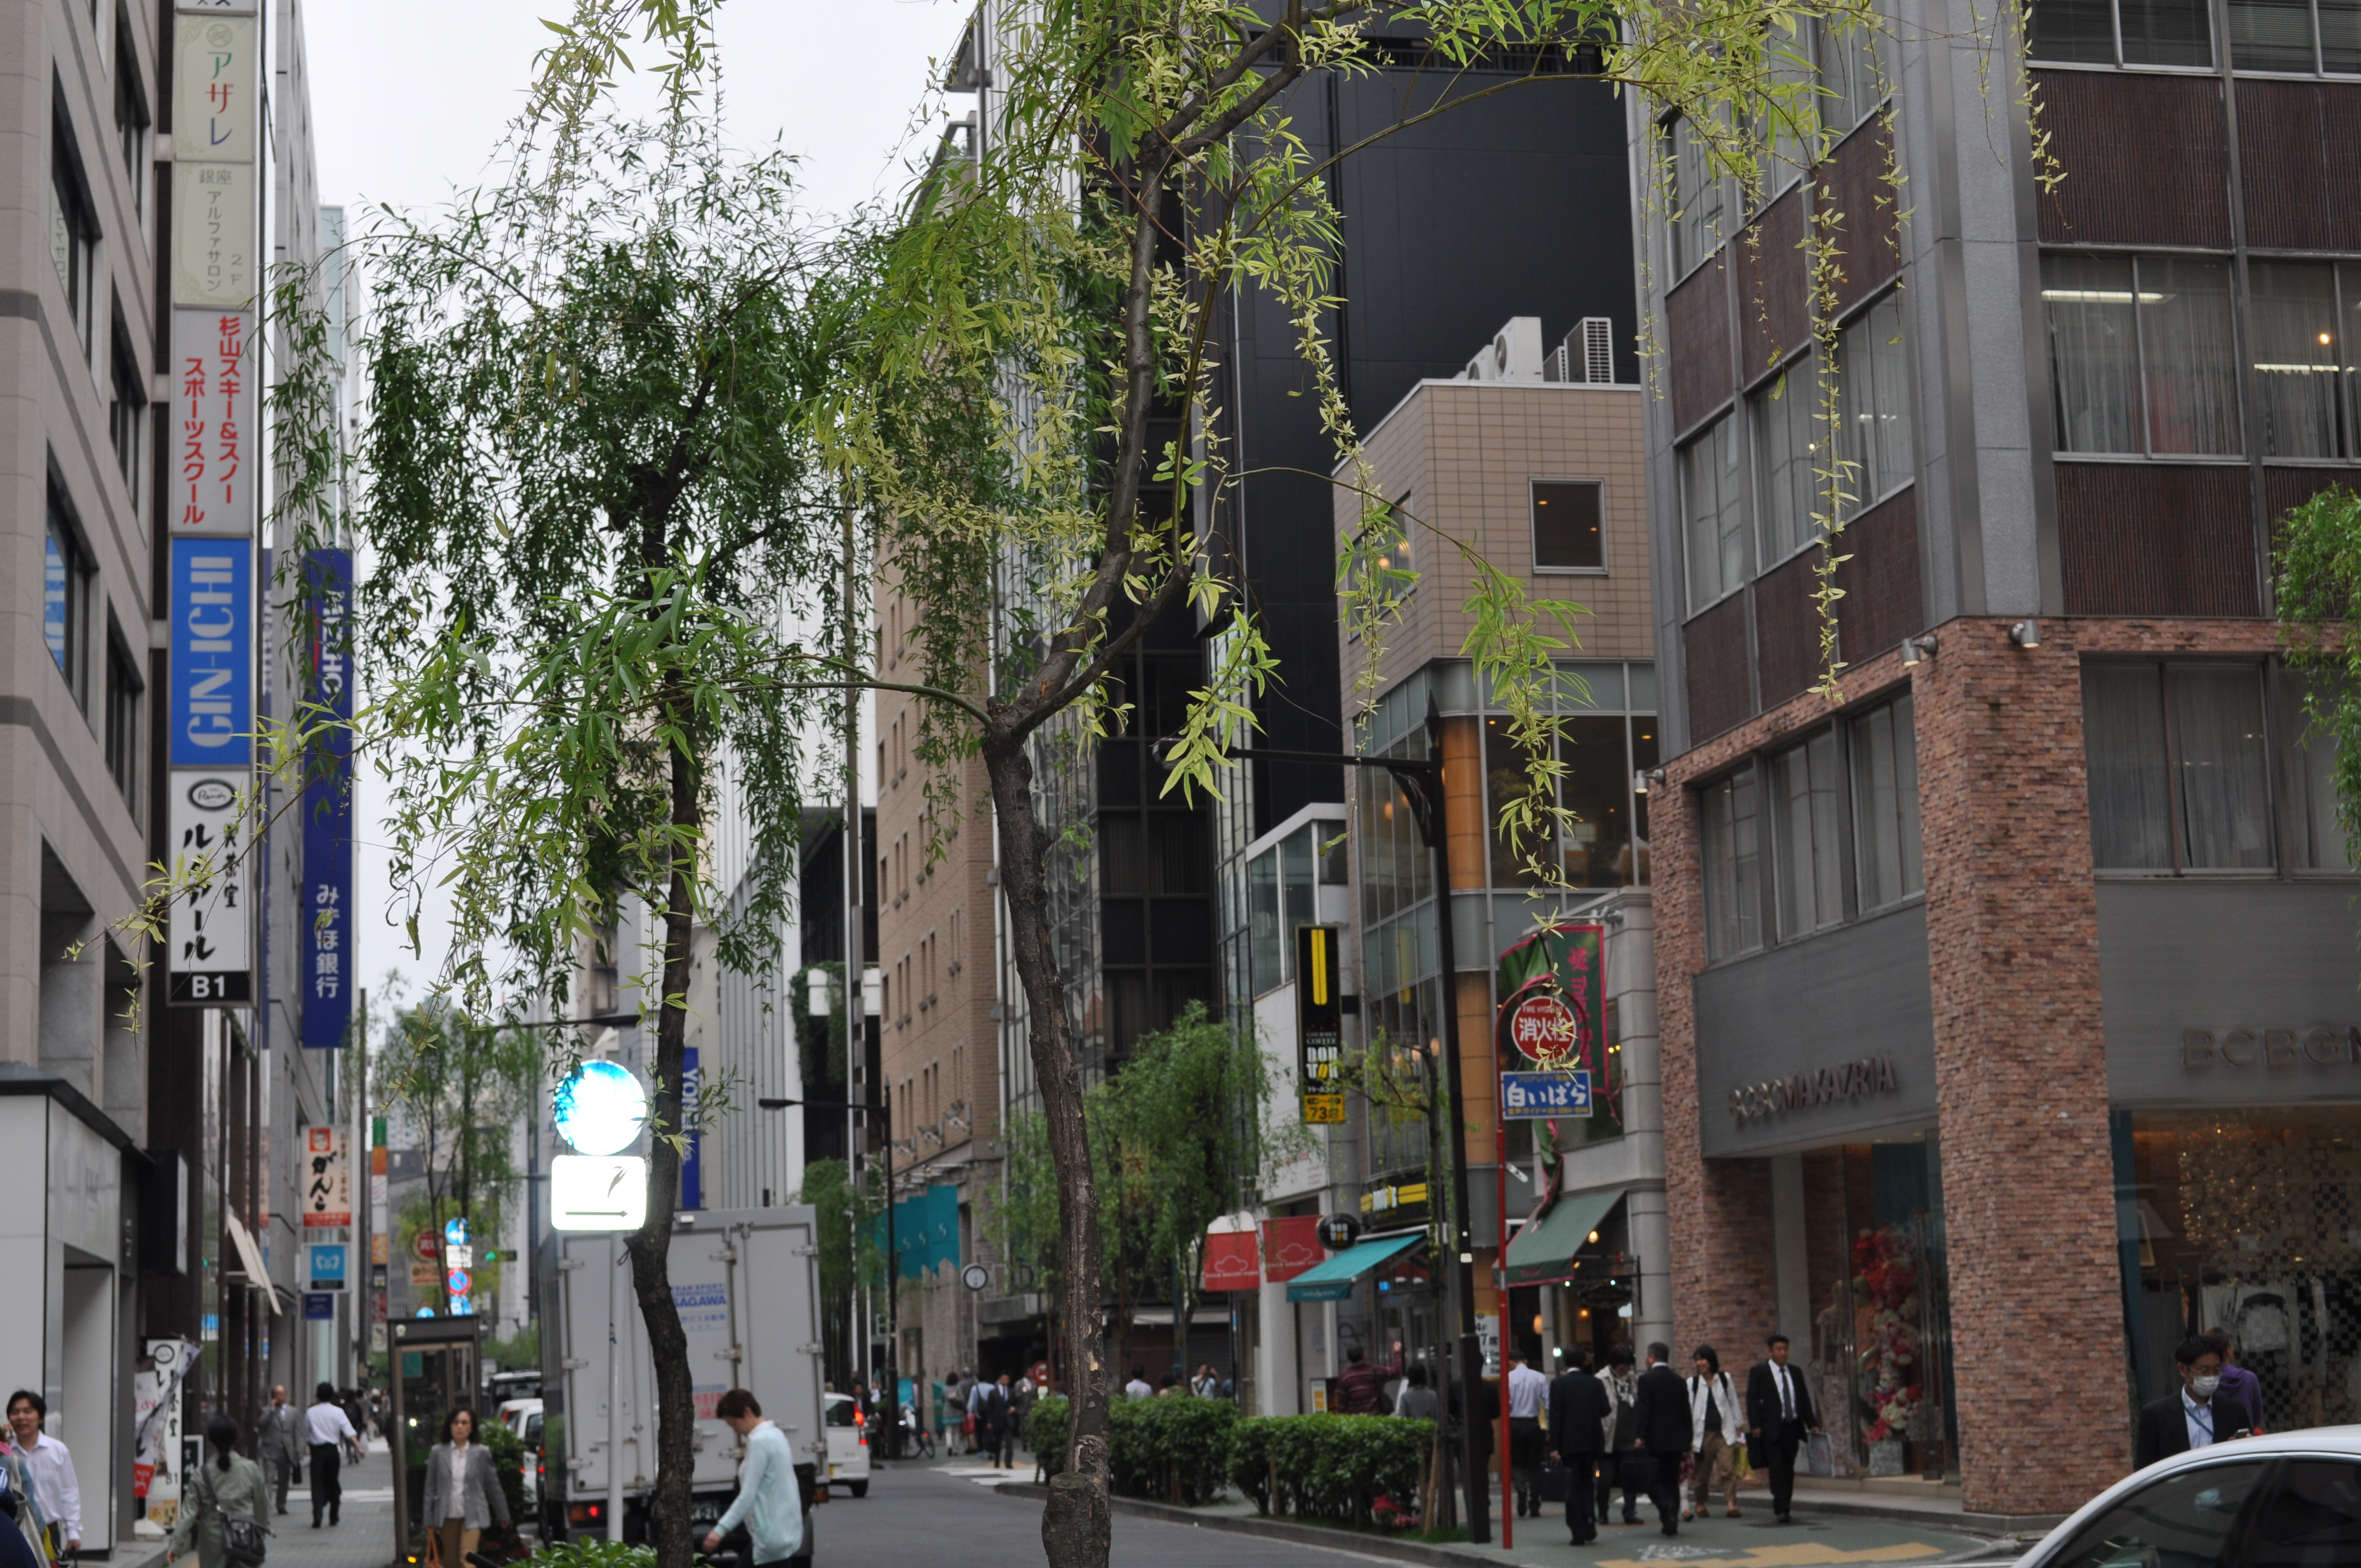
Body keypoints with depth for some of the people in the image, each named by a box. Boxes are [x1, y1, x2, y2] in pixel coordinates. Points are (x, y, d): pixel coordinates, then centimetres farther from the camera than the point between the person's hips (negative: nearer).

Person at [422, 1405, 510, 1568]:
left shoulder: (481, 1453, -2)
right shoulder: (438, 1452, 0)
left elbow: (493, 1485, 6)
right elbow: (431, 1487, 4)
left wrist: (503, 1515, 13)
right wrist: (429, 1519, 3)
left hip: (472, 1516, -2)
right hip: (448, 1516, 2)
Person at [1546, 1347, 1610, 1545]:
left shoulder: (1558, 1384, -7)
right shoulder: (1595, 1384, 1)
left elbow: (1555, 1416, -10)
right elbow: (1604, 1411, -2)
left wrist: (1554, 1446, -8)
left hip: (1570, 1442, -3)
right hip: (1592, 1441, 3)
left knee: (1574, 1486, 2)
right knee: (1586, 1483, 18)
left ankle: (1579, 1533, 0)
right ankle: (1590, 1527, 5)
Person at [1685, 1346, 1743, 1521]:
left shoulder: (1725, 1379, 7)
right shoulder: (1692, 1382, 3)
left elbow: (1733, 1403, 12)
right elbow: (1688, 1410, 3)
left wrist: (1737, 1427, 9)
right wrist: (1688, 1438, 0)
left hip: (1724, 1433, 0)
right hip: (1703, 1433, 0)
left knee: (1728, 1469, -12)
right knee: (1702, 1472, 7)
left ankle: (1732, 1504, -16)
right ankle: (1700, 1504, 21)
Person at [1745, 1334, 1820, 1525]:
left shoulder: (1795, 1373, 15)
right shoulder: (1759, 1372, 0)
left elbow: (1804, 1400, 17)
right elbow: (1752, 1400, -3)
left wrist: (1812, 1424, 9)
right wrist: (1755, 1426, -12)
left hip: (1792, 1428, 5)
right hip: (1771, 1429, -5)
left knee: (1788, 1471, 6)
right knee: (1777, 1469, -12)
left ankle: (1783, 1509, 13)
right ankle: (1781, 1509, -15)